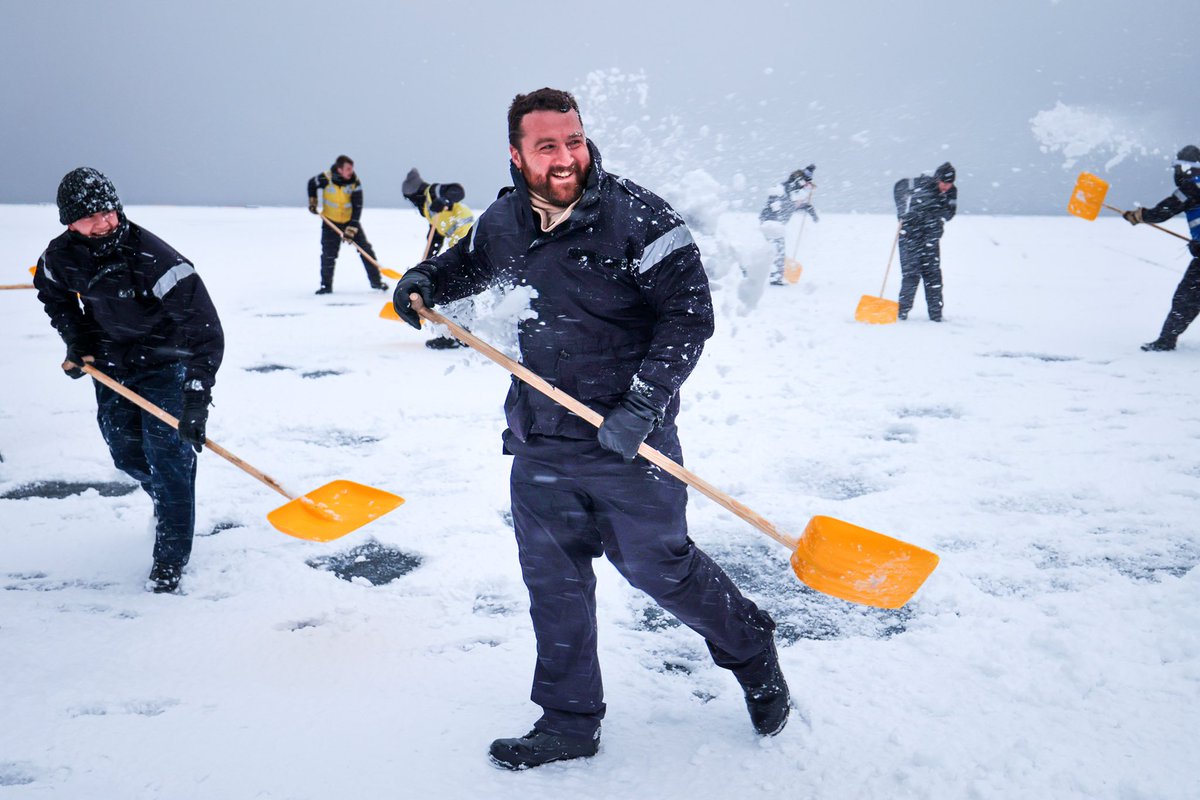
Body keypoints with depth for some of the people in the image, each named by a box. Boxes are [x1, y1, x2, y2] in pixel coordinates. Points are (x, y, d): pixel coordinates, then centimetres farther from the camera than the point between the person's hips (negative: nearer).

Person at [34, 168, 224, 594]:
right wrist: (77, 341, 3)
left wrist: (197, 397, -41)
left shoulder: (153, 258, -31)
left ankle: (171, 557, -5)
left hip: (165, 362, -5)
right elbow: (53, 293, 14)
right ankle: (171, 502, 41)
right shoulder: (61, 257, -14)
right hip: (110, 363, 5)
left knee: (167, 449, -14)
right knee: (126, 452, 10)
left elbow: (203, 327, -34)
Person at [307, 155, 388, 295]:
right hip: (331, 221, -1)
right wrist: (312, 202, 2)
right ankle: (326, 285, 11)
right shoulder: (326, 178, -19)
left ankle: (375, 280, 6)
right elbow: (312, 184, 5)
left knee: (366, 249, -3)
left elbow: (357, 207, -18)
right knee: (328, 254, -3)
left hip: (351, 220, 1)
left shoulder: (355, 182, -17)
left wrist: (351, 228, -23)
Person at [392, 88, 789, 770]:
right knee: (554, 584, 10)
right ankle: (570, 723, 27)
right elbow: (468, 263, 27)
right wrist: (423, 282, 6)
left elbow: (690, 314, -14)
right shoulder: (502, 222, 4)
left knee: (658, 566, 6)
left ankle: (751, 650, 34)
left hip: (627, 440, -5)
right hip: (538, 446, 5)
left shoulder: (638, 217, -13)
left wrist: (642, 405, -22)